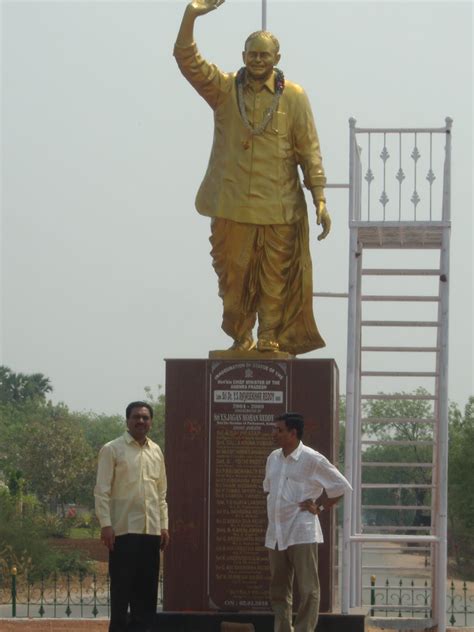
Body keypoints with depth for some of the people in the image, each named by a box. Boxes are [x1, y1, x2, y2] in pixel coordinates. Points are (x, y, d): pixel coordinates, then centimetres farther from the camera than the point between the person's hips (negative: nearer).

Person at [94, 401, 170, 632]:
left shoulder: (156, 451, 13)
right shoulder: (112, 449, -3)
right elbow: (102, 491, -7)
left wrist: (164, 525, 10)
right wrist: (105, 524, -15)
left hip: (151, 530, 5)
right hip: (123, 529, -5)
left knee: (147, 587, 7)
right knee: (122, 586, -2)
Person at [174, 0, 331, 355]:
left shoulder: (293, 97, 2)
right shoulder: (224, 89, 7)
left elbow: (309, 150, 2)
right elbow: (187, 60, -3)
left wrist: (320, 199, -4)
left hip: (279, 207, -1)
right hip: (231, 206, 1)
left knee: (276, 278, 0)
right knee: (233, 276, 5)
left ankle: (271, 340, 8)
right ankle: (241, 340, 16)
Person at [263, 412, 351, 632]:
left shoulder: (312, 460, -8)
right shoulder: (273, 458, 12)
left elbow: (341, 486, -3)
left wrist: (320, 507, -4)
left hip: (302, 533, -7)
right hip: (275, 533, 7)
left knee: (307, 589, -6)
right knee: (278, 589, 9)